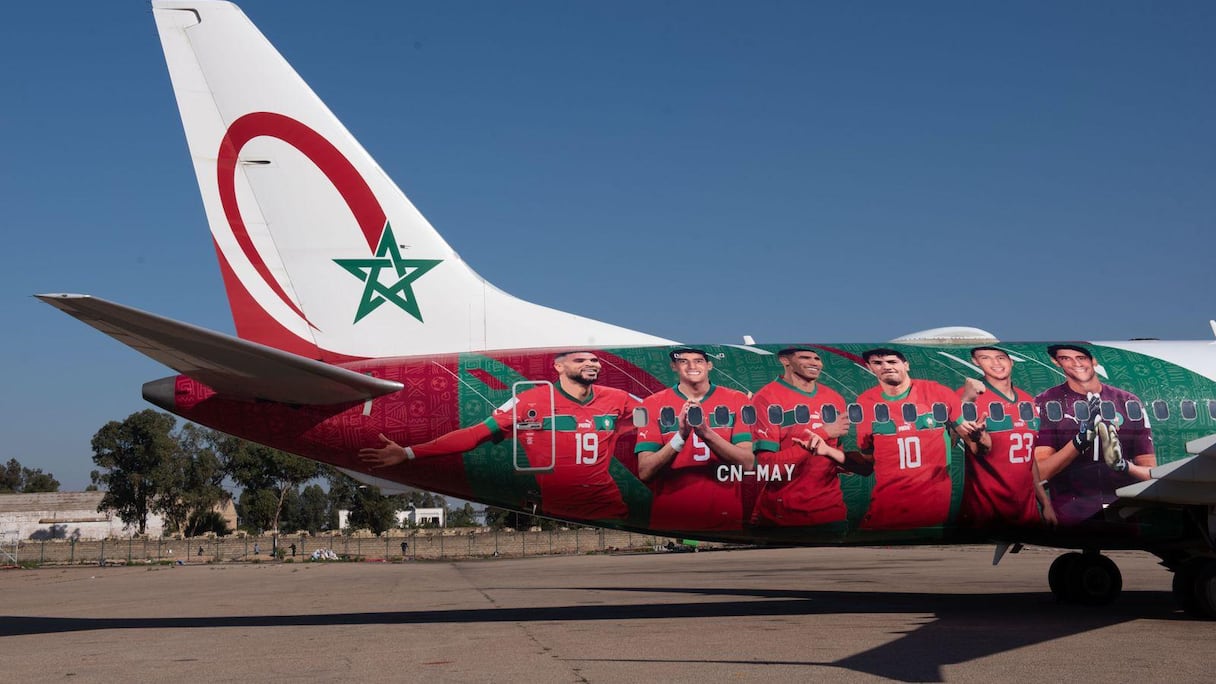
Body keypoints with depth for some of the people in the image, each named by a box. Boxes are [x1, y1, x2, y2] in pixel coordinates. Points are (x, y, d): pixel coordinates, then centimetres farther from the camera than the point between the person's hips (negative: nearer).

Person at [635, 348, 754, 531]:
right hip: (669, 521, -1)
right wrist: (680, 436, -21)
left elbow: (747, 463, -9)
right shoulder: (653, 404, 0)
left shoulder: (736, 400, 2)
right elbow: (644, 473, -8)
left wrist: (706, 433, -22)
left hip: (726, 520, 1)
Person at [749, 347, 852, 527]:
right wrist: (823, 433, -16)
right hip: (781, 516, -5)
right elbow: (767, 466, -17)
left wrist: (828, 450, -9)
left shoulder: (834, 399, 7)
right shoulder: (766, 398, -10)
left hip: (831, 511, 5)